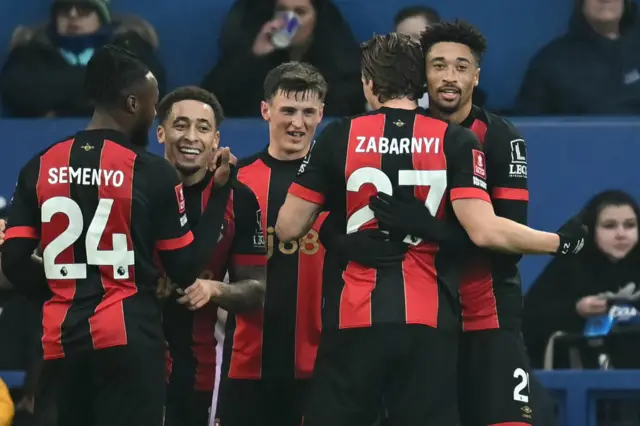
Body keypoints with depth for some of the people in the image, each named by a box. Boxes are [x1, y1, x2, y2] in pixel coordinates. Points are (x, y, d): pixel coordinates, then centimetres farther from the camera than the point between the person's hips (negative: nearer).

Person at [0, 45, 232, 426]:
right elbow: (186, 270, -1)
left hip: (61, 340, 4)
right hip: (129, 340, -4)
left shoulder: (40, 168, 6)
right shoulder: (153, 172, -6)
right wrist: (220, 193, 7)